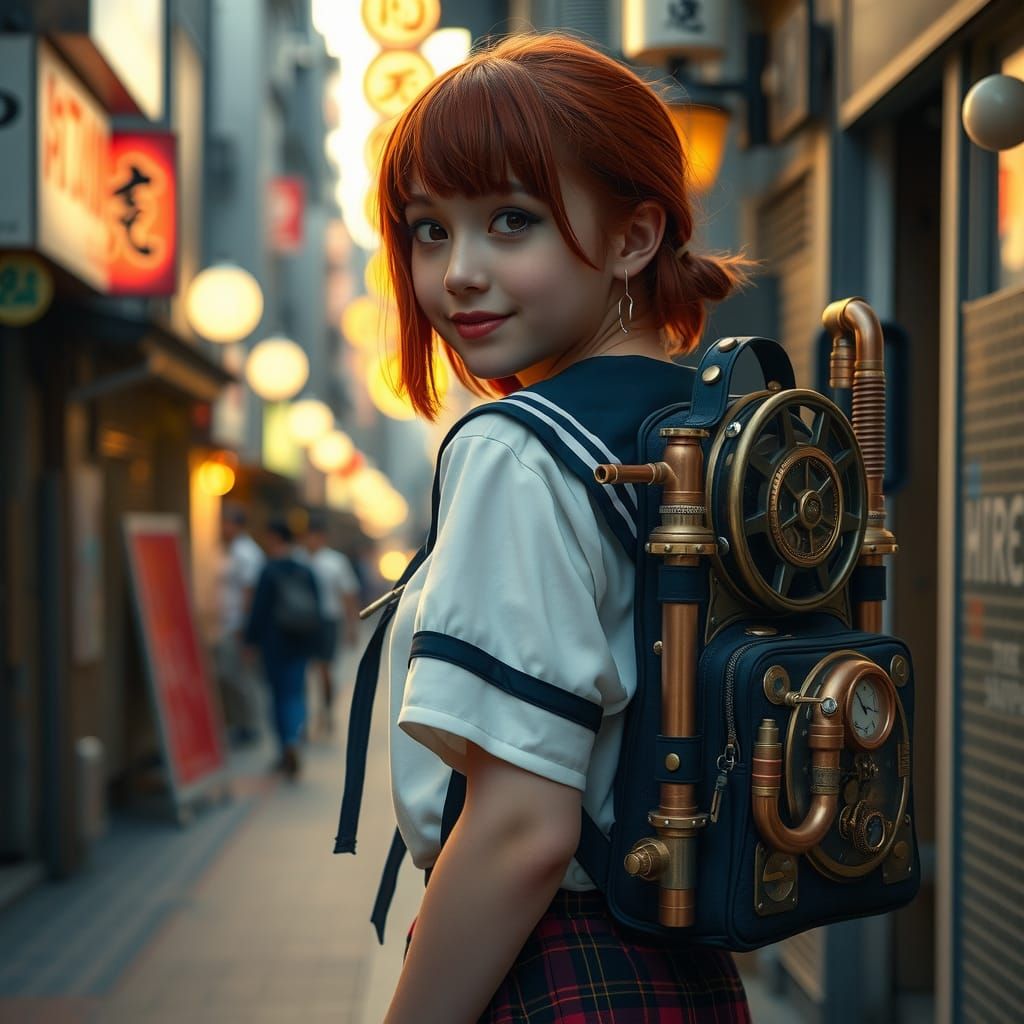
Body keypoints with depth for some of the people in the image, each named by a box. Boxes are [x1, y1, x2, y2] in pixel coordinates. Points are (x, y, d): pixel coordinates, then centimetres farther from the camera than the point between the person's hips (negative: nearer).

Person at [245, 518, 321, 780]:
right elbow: (316, 610, 8)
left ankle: (287, 751, 5)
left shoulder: (270, 572, -10)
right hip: (301, 644, 3)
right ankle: (293, 741, -12)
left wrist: (251, 640, -3)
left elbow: (259, 610, -11)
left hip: (274, 643, -3)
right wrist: (312, 642, 15)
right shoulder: (306, 572, 3)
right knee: (296, 692, 8)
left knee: (279, 693, 6)